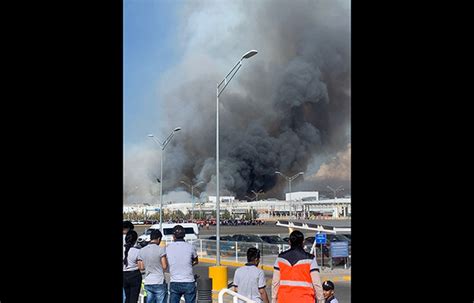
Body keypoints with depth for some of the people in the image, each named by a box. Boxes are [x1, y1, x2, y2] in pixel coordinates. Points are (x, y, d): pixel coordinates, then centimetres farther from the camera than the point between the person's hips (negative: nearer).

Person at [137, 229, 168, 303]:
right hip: (159, 282, -5)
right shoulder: (161, 249, -11)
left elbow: (141, 267, 8)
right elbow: (164, 266, -13)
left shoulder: (142, 250, 4)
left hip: (147, 283, 5)